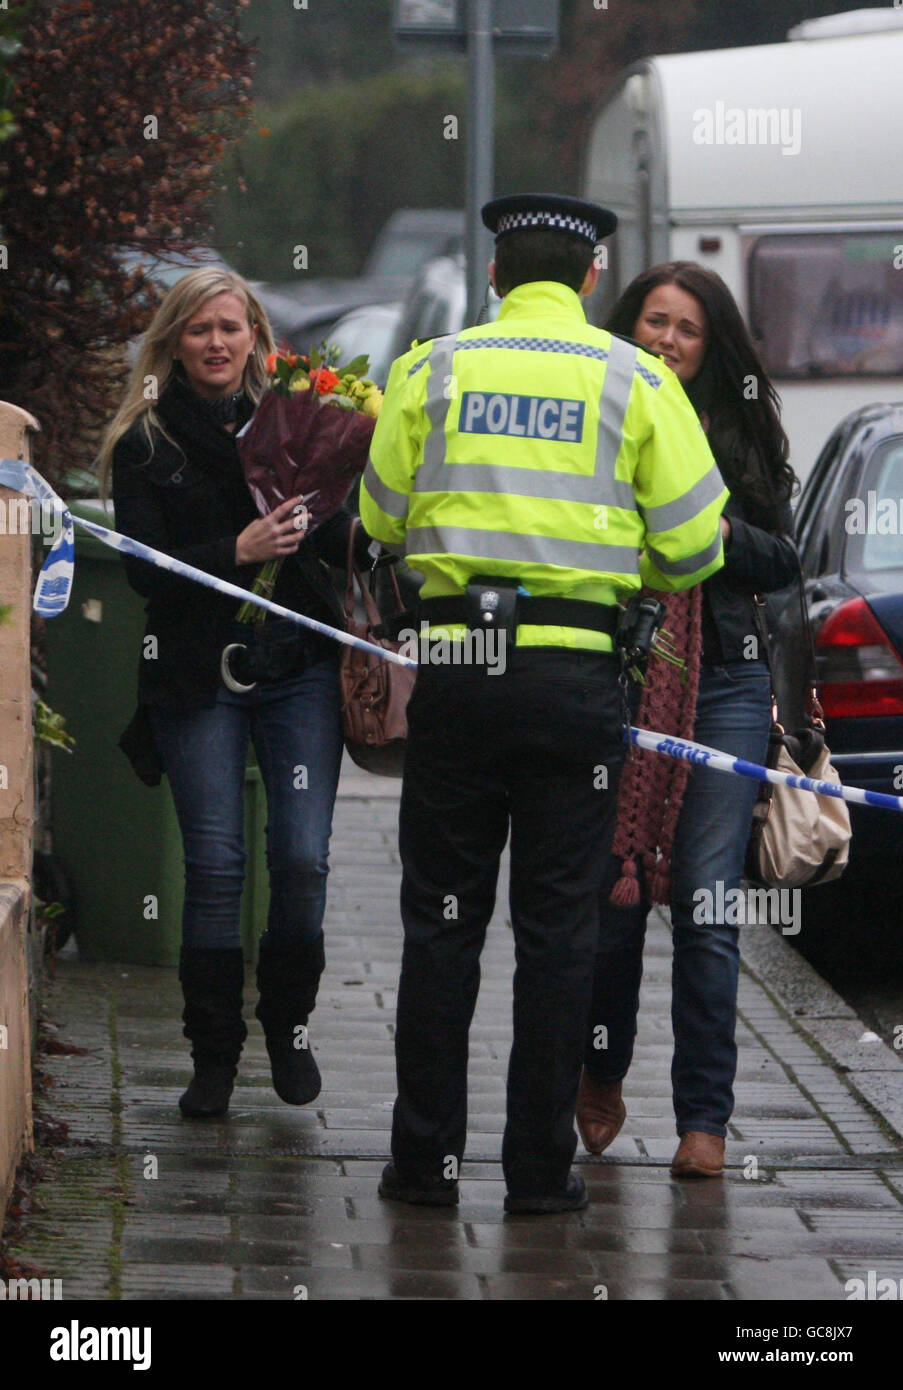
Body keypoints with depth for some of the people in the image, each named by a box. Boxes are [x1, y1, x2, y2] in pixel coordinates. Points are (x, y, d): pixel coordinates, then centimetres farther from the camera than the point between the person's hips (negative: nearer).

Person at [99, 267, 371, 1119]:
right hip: (198, 678, -1)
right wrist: (237, 552, -18)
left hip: (299, 668, 2)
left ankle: (288, 1025, 15)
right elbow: (146, 568, -5)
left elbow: (335, 540, 10)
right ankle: (214, 1054, 10)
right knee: (215, 866, -3)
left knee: (302, 859, -6)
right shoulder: (145, 443, 3)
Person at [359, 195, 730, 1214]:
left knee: (442, 916, 8)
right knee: (557, 921, 5)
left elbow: (383, 520, 11)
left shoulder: (431, 370, 4)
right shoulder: (635, 381, 1)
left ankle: (426, 1157, 9)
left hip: (454, 663, 1)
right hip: (574, 671, -1)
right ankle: (540, 1167, 7)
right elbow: (694, 545, 1)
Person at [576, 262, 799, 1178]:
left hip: (724, 684, 1)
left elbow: (784, 562, 11)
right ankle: (601, 1075, 28)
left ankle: (704, 1116, -1)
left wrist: (723, 532, -7)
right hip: (612, 680, -1)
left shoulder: (741, 434, 11)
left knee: (706, 902, -6)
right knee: (614, 894, 2)